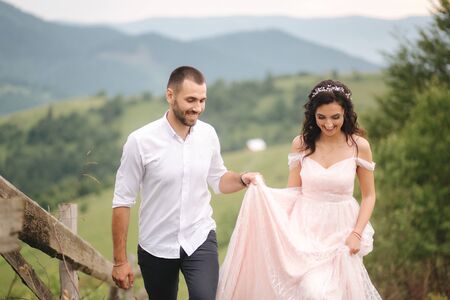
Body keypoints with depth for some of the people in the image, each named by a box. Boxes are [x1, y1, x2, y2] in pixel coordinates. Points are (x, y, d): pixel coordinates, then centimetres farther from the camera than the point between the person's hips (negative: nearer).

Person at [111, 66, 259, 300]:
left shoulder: (208, 134, -3)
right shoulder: (141, 141, -15)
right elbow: (122, 202, -10)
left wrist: (242, 179, -9)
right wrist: (120, 261, -9)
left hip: (200, 239, 2)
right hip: (157, 247, -1)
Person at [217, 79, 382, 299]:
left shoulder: (359, 146, -5)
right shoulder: (301, 144, -2)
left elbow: (369, 195, 2)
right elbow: (293, 191, 4)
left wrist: (357, 233, -8)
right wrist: (262, 193, -15)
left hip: (340, 232, 0)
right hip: (306, 230, 0)